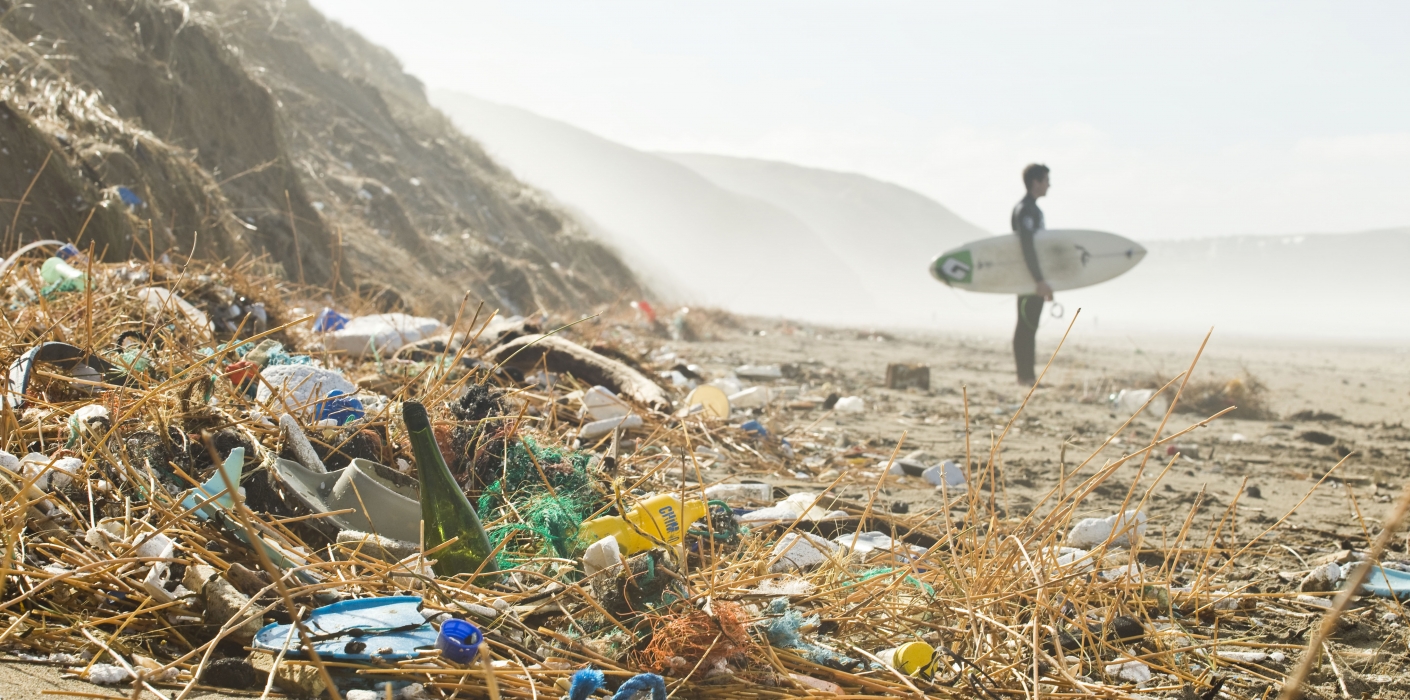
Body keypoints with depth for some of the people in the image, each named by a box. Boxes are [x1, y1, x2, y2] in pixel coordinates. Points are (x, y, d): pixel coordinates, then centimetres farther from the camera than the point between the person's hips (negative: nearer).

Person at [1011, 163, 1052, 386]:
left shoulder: (1033, 209, 18)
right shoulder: (1024, 210, -14)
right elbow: (1026, 246, -23)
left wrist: (1043, 281, 24)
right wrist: (1039, 280, -27)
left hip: (1034, 279, 10)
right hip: (1028, 278, -10)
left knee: (1029, 326, 10)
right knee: (1026, 326, -7)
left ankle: (1027, 376, 13)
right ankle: (1025, 376, -6)